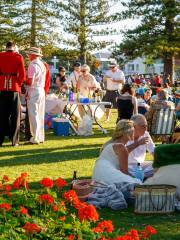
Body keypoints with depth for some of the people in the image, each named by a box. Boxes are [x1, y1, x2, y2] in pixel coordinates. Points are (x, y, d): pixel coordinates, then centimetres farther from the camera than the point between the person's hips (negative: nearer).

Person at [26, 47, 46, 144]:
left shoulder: (33, 65, -14)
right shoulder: (42, 65, 12)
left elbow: (30, 82, -19)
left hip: (33, 91, -8)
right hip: (42, 90, 8)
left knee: (33, 115, -4)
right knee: (40, 115, 12)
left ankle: (35, 138, -3)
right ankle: (40, 137, 17)